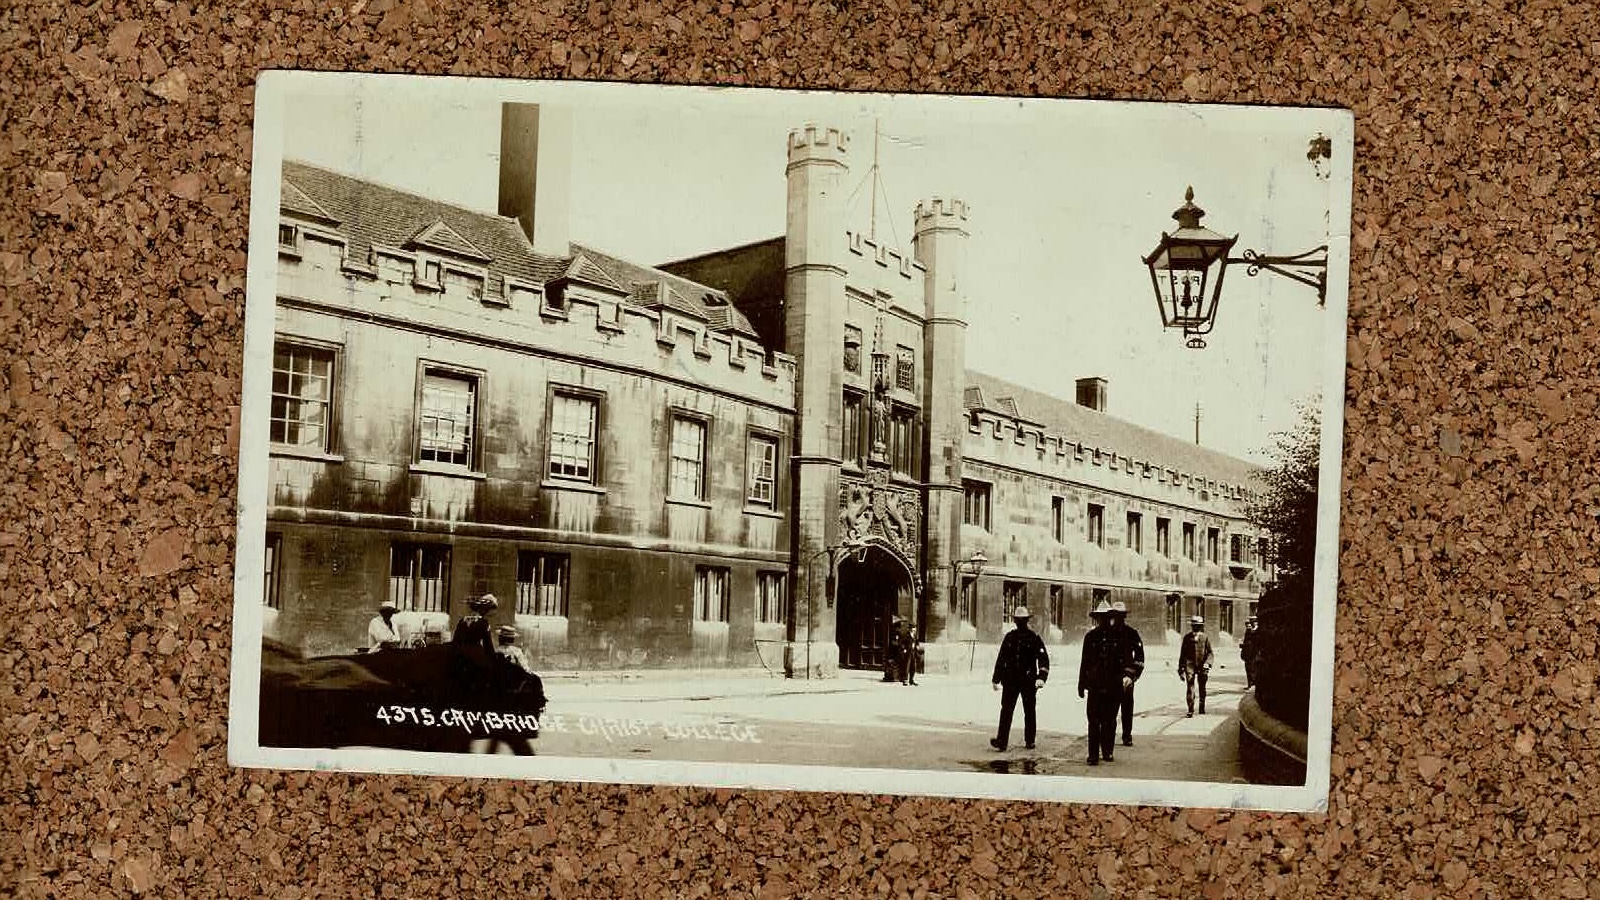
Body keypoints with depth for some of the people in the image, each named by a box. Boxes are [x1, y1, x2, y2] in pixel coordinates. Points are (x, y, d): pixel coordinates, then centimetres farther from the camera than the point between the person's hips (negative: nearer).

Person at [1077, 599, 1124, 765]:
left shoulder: (1118, 636, 6)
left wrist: (1127, 675, -12)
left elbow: (1125, 659, 6)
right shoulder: (1090, 636, 7)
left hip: (1114, 685, 0)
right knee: (1094, 721, -4)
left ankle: (1107, 752, 19)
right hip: (1095, 685, 0)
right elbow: (1084, 661, 10)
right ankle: (1093, 755, -2)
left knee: (1110, 721, 7)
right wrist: (1081, 684, 8)